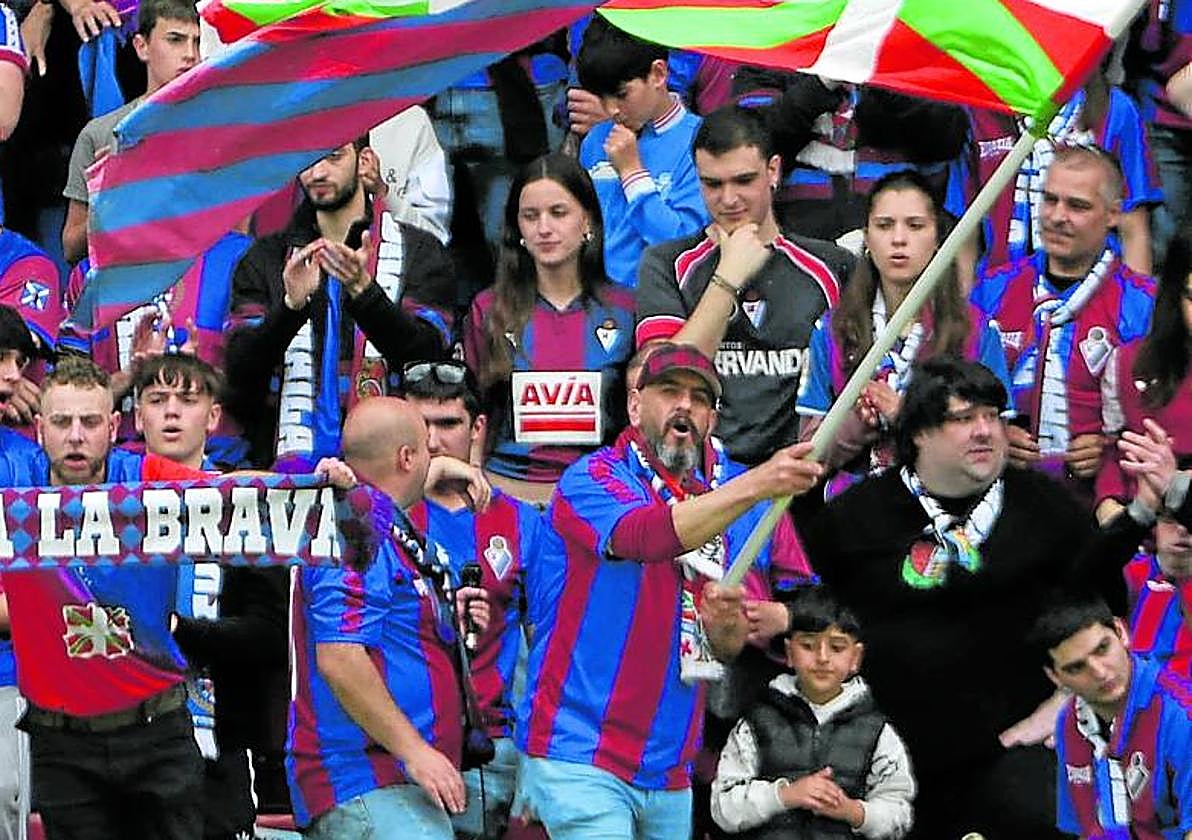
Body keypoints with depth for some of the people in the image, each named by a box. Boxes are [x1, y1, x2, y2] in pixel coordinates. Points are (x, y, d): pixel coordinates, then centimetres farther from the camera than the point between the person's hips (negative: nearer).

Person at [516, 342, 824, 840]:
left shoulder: (724, 492, 14)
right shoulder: (593, 479, -4)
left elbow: (733, 646, 12)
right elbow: (645, 536, -28)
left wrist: (724, 625, -13)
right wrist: (757, 486, -38)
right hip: (579, 757, -7)